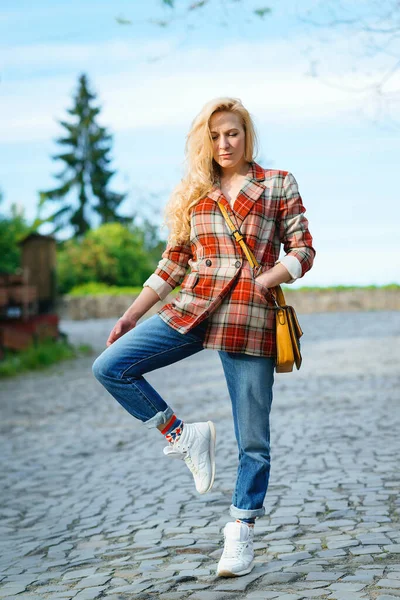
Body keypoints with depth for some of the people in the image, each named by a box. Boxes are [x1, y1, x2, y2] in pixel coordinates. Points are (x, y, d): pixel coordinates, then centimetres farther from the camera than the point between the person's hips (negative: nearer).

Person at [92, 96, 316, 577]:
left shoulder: (279, 184, 8)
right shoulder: (192, 193, 15)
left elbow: (303, 250, 4)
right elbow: (173, 263, 17)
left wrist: (267, 279, -17)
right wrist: (129, 317, 12)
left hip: (250, 318, -3)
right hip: (191, 310, 3)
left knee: (252, 437, 0)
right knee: (110, 367, -13)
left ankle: (241, 532, 17)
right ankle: (183, 436, 2)